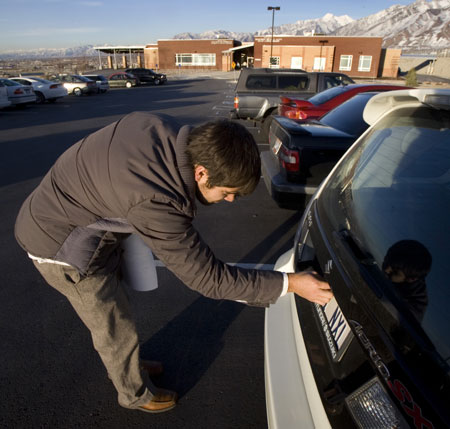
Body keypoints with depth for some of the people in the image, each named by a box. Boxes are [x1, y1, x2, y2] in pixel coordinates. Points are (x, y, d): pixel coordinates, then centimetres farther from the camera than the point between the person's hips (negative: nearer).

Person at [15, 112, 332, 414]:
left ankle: (126, 365, 51)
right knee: (115, 329, 9)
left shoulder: (164, 128, -16)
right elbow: (209, 278, -31)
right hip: (61, 244, -8)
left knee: (112, 304, 25)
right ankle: (135, 394, 38)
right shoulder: (157, 204, -40)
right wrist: (289, 284, -26)